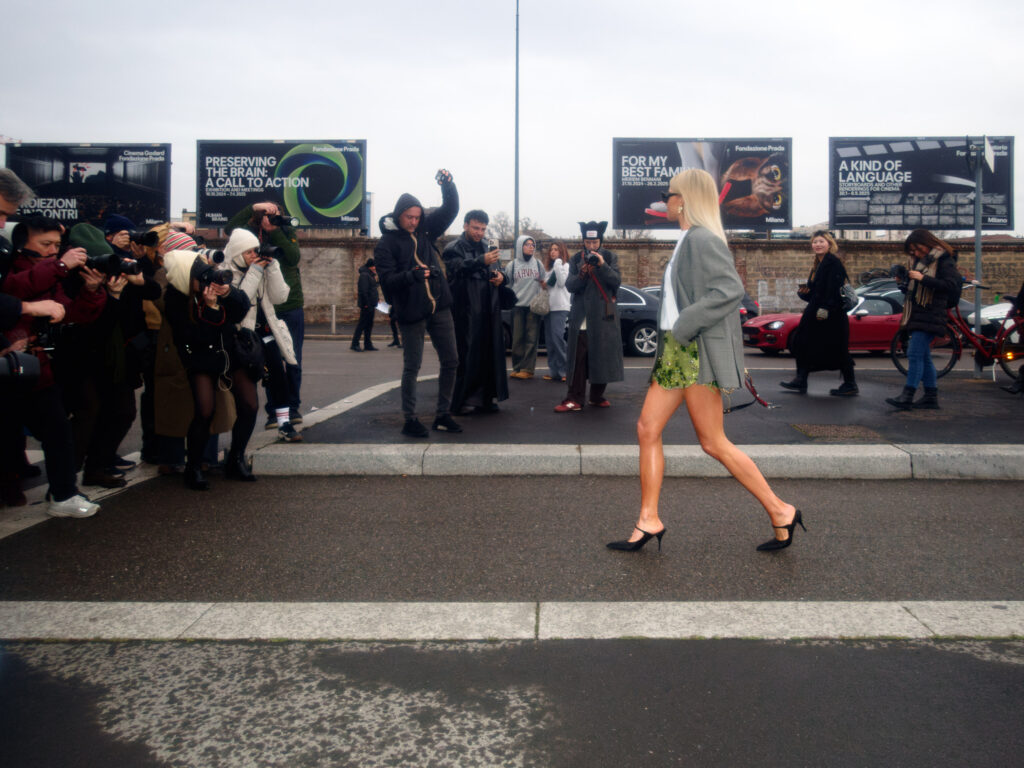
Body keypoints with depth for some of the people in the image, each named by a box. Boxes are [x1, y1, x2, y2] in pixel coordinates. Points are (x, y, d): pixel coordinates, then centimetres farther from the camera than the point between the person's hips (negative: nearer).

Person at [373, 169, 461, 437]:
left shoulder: (425, 229, 9)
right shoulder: (386, 242, -6)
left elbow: (450, 209, 12)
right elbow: (387, 279, -14)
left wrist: (447, 184, -5)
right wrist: (412, 275, -30)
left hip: (439, 307, 5)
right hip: (411, 312, -5)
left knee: (450, 360, 7)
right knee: (412, 366, 1)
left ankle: (443, 414, 19)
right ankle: (409, 420, 12)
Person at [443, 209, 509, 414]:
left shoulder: (487, 248, 21)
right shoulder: (454, 248, -1)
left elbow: (497, 270, 29)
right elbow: (458, 268, -20)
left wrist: (501, 276, 3)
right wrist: (482, 261, -37)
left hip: (489, 310, 7)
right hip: (467, 311, -7)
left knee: (490, 353, 6)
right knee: (468, 354, -8)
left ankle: (487, 397, 12)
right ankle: (464, 400, -2)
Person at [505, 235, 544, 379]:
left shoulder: (538, 264, 12)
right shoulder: (512, 265, 9)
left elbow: (545, 282, 17)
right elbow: (507, 285, 13)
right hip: (517, 306, 0)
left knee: (531, 338, -5)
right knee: (517, 338, -1)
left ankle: (527, 368, -5)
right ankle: (517, 368, 4)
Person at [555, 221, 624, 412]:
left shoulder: (610, 258, 7)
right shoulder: (576, 260, 10)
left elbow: (617, 282, -5)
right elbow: (570, 286, 1)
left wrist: (603, 266, -19)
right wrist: (582, 274, -18)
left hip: (603, 316, 0)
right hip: (581, 316, 0)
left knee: (602, 356, 2)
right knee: (578, 358, -5)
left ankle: (597, 396, 14)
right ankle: (574, 399, -5)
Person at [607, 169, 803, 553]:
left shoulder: (702, 240, -14)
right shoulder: (688, 241, 17)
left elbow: (731, 289, -25)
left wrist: (683, 327, -23)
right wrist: (671, 336, 13)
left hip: (698, 354, -10)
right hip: (675, 352, 10)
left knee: (714, 443, -4)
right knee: (647, 429, 7)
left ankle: (780, 512, 8)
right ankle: (648, 521, 12)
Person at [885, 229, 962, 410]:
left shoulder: (944, 261, -7)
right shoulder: (920, 261, 20)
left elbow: (953, 286, -20)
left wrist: (923, 279, -23)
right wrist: (905, 284, 10)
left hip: (929, 316, -9)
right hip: (916, 316, 10)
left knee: (915, 355, -15)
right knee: (924, 357, 10)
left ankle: (907, 397, -18)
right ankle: (931, 396, 15)